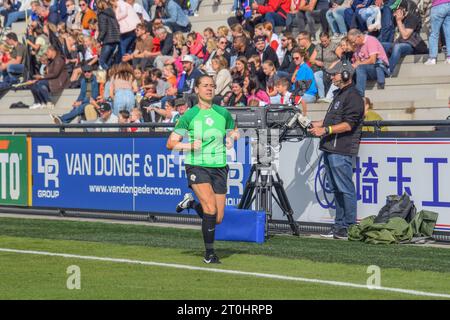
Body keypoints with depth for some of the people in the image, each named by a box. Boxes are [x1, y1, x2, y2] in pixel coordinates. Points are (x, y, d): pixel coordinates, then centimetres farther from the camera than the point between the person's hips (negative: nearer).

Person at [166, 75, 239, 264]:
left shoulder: (223, 113, 8)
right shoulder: (189, 116, -2)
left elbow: (233, 131, 26)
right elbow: (171, 143, 0)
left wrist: (232, 138, 3)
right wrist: (190, 145, -17)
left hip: (219, 168, 4)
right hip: (197, 166, -4)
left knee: (218, 219, 2)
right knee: (211, 209, -21)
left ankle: (191, 203, 33)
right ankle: (209, 254, -7)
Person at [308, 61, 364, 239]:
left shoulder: (353, 97, -10)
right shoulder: (339, 94, 22)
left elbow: (348, 125, -17)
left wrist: (325, 130, -20)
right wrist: (315, 125, 17)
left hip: (341, 151, -10)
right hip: (330, 149, 10)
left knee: (345, 189, -8)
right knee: (336, 189, 11)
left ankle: (350, 227, -7)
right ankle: (339, 225, 15)